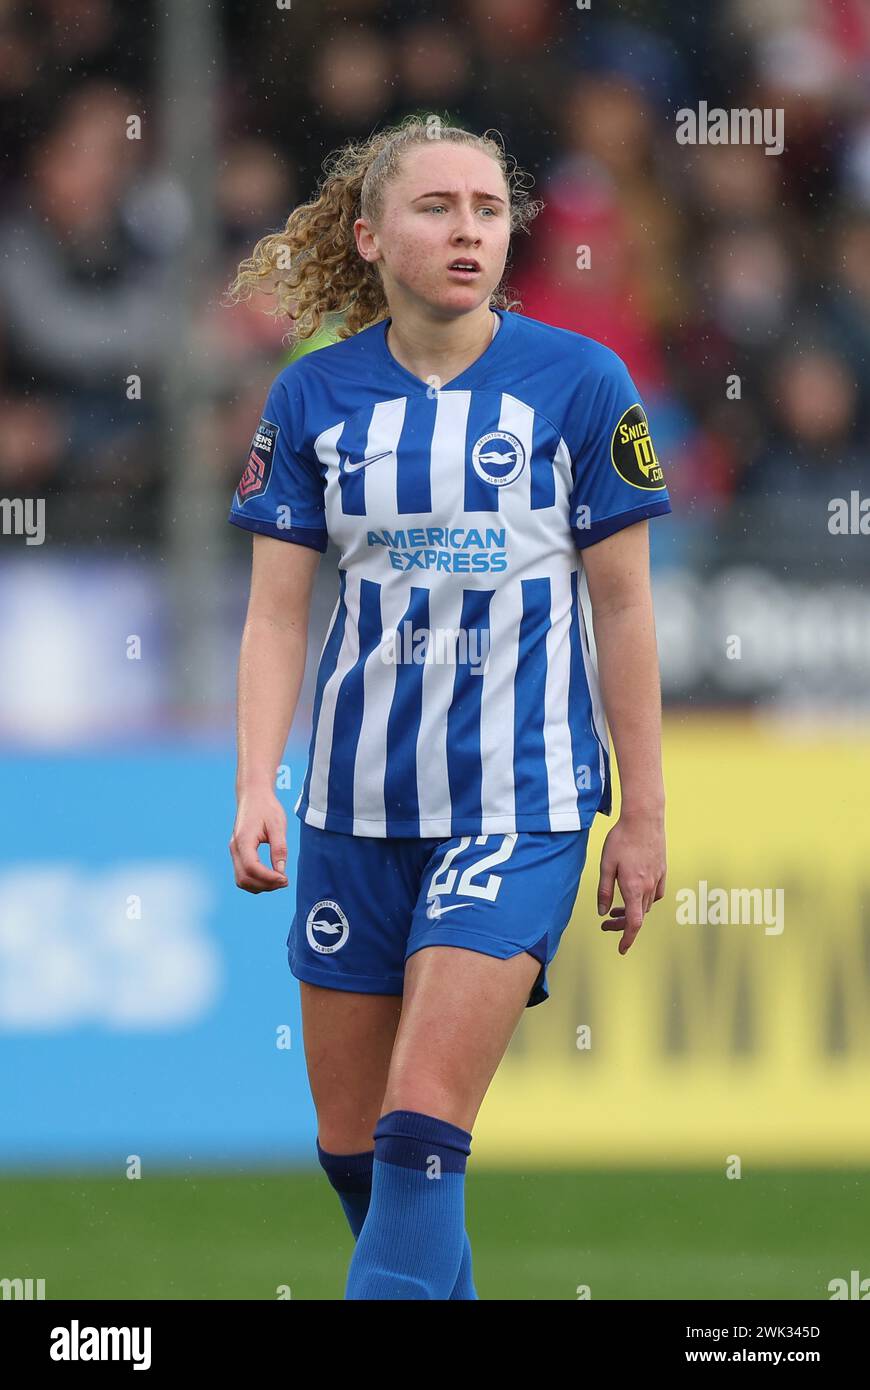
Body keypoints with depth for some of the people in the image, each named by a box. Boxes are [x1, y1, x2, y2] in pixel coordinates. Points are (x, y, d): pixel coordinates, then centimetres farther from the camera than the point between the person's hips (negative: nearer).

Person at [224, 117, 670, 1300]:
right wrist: (256, 787, -10)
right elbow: (277, 611, 3)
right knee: (351, 1140, 8)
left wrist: (643, 815, 2)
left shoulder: (579, 382, -4)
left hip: (520, 802, -3)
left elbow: (623, 604, 1)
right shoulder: (314, 396, 2)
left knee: (423, 1125, -16)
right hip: (359, 798, 4)